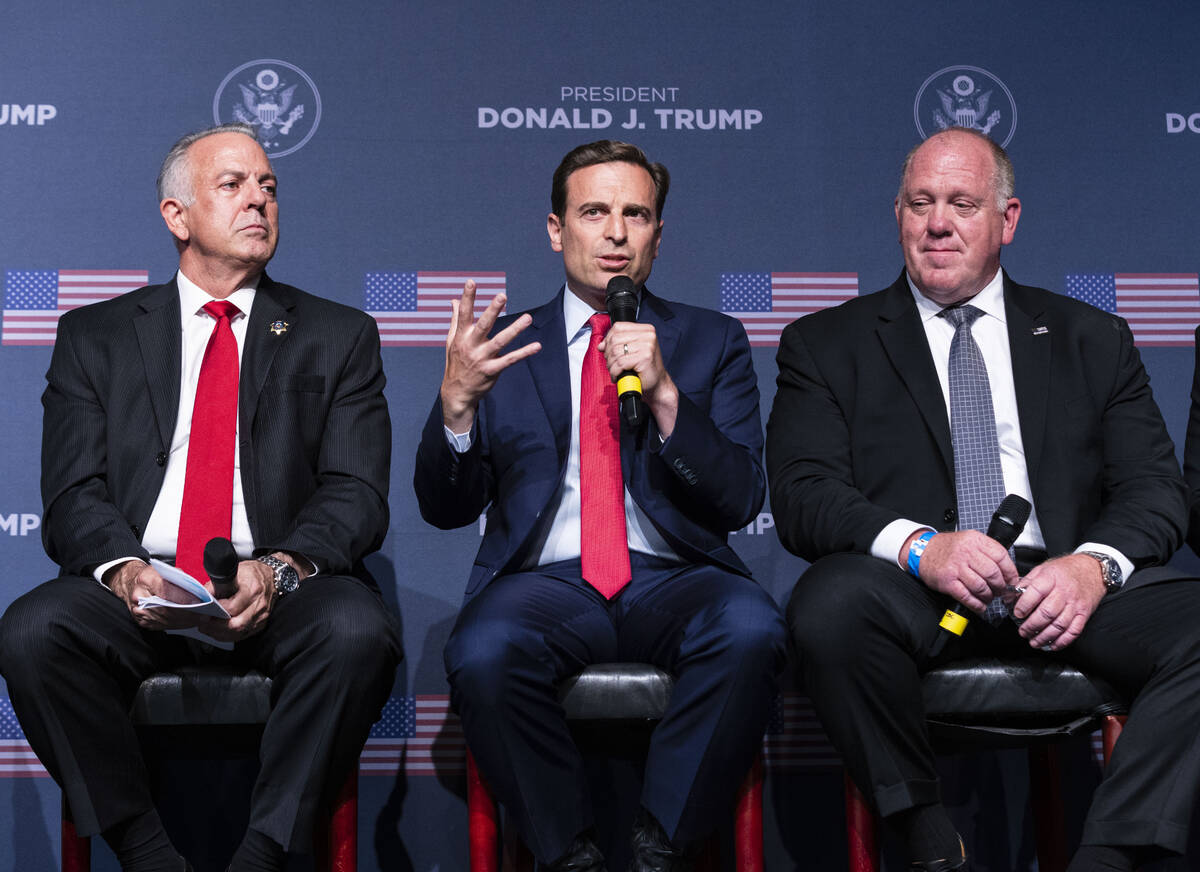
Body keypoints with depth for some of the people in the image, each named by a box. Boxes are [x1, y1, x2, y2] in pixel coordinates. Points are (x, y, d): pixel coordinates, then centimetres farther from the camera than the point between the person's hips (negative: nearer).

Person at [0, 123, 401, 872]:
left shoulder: (339, 338, 15)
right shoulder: (94, 337, 16)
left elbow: (356, 495, 4)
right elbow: (73, 496, 6)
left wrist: (280, 569, -18)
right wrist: (122, 570, -18)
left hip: (281, 591, 0)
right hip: (139, 589, 1)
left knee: (358, 632, -33)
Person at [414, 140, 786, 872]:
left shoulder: (713, 342, 14)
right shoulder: (505, 346, 14)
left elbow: (740, 501, 3)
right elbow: (446, 508, 7)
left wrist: (665, 394, -12)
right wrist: (457, 400, -13)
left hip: (673, 580, 0)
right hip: (545, 579, 0)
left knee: (752, 632, -33)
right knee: (482, 657, -34)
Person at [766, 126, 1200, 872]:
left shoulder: (1091, 340, 20)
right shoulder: (827, 345, 14)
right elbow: (804, 497, 1)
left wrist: (1094, 564, -12)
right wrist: (919, 546, -18)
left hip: (1064, 585, 2)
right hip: (913, 588, -1)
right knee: (831, 604, -35)